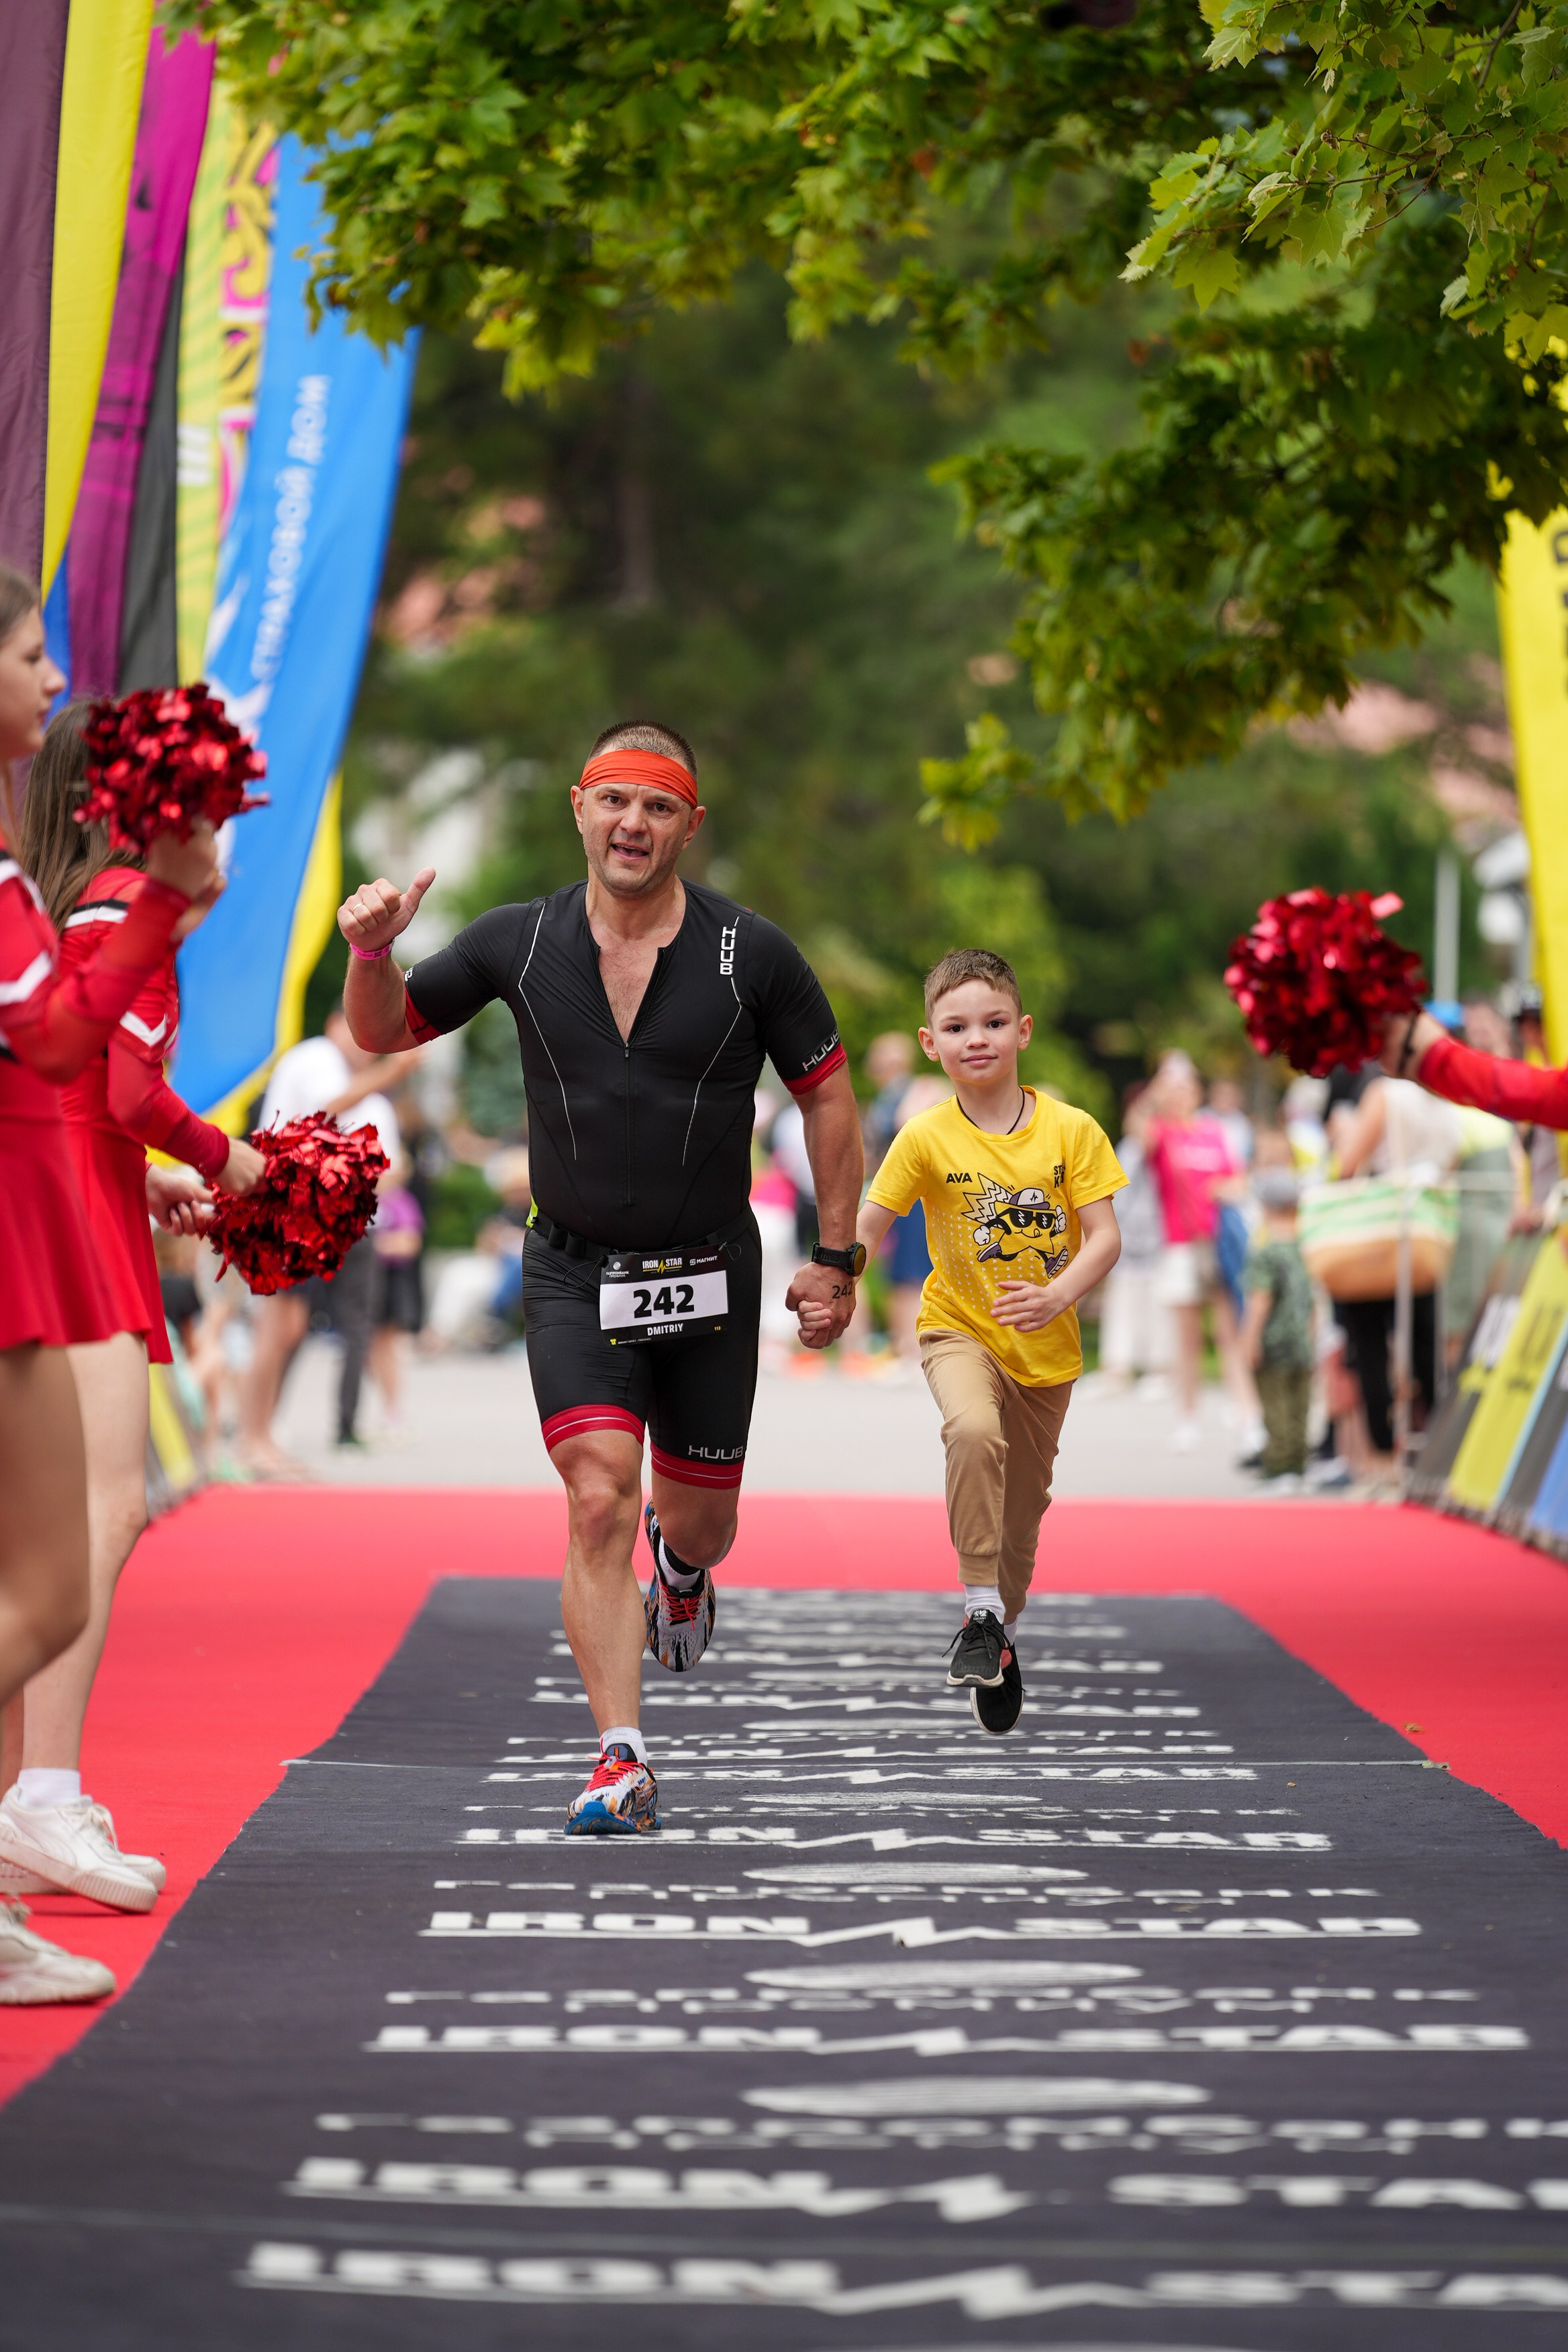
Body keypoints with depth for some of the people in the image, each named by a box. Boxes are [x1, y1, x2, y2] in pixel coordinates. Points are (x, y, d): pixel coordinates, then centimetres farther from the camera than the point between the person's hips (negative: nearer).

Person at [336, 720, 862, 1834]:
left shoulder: (751, 953, -8)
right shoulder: (519, 944, -4)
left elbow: (829, 1095, 1)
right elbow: (385, 1032, 8)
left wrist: (836, 1258, -1)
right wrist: (373, 951, -13)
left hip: (710, 1276, 1)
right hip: (574, 1272, 0)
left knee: (703, 1521, 12)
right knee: (599, 1500, -17)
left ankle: (682, 1564, 52)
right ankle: (623, 1762, -14)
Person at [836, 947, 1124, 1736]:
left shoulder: (1070, 1130, -8)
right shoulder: (926, 1138, -9)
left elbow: (1104, 1236, -9)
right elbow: (866, 1229, -6)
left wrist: (1058, 1296, -27)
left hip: (1046, 1346, 2)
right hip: (960, 1330, -2)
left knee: (1024, 1502, 15)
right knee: (974, 1432, -34)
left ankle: (1003, 1637, 39)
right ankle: (981, 1611, -24)